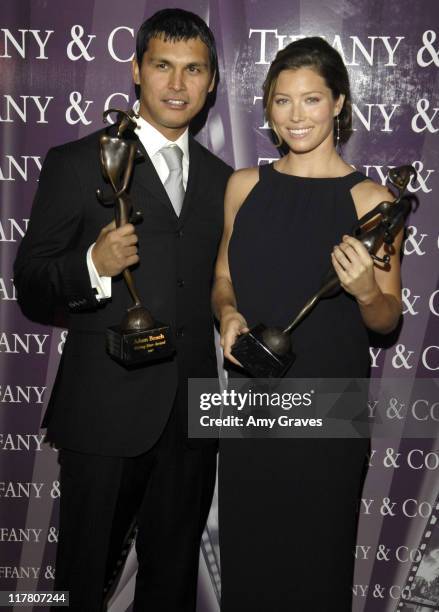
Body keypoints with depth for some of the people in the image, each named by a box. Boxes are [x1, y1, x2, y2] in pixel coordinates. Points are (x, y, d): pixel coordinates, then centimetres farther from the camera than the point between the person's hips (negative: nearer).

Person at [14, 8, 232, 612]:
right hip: (105, 415, -4)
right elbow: (30, 289, -6)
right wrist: (93, 265, -24)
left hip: (193, 420, 5)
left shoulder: (220, 179, 11)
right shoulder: (76, 163, -4)